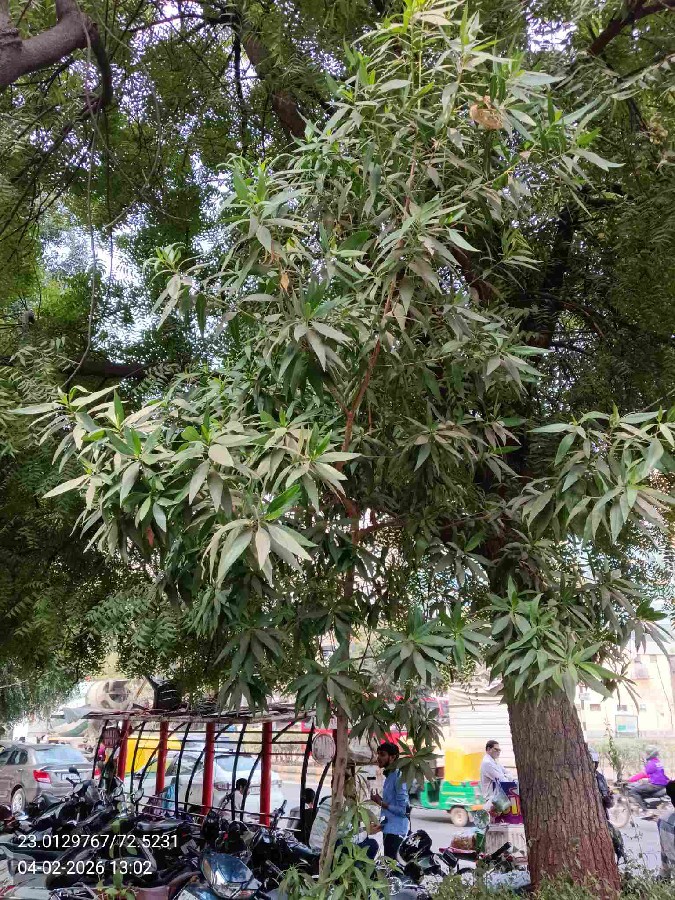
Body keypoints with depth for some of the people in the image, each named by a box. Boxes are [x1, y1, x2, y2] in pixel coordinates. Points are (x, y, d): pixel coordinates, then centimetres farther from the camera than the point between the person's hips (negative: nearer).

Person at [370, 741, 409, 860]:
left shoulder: (398, 777, -19)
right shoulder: (389, 776, 11)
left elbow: (403, 809, -22)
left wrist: (381, 803, -19)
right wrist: (380, 800, 6)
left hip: (395, 829, -10)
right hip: (388, 828, 10)